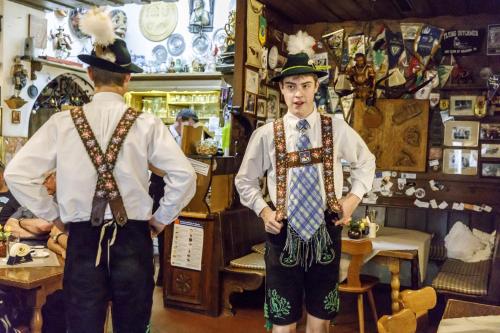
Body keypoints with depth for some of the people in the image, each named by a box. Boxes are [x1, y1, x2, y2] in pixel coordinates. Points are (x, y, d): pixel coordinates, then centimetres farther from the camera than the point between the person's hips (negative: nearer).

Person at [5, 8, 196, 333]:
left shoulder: (63, 123, -3)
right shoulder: (147, 124, -7)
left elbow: (17, 173, -4)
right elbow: (184, 175, -12)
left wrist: (53, 214, 7)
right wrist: (162, 218, 2)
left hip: (82, 241, 1)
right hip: (132, 241, 0)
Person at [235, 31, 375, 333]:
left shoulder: (337, 129, -1)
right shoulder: (266, 134, -5)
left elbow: (366, 162, 17)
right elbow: (245, 180, 9)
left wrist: (354, 197, 4)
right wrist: (263, 209, -5)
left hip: (325, 230, 2)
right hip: (284, 232, -1)